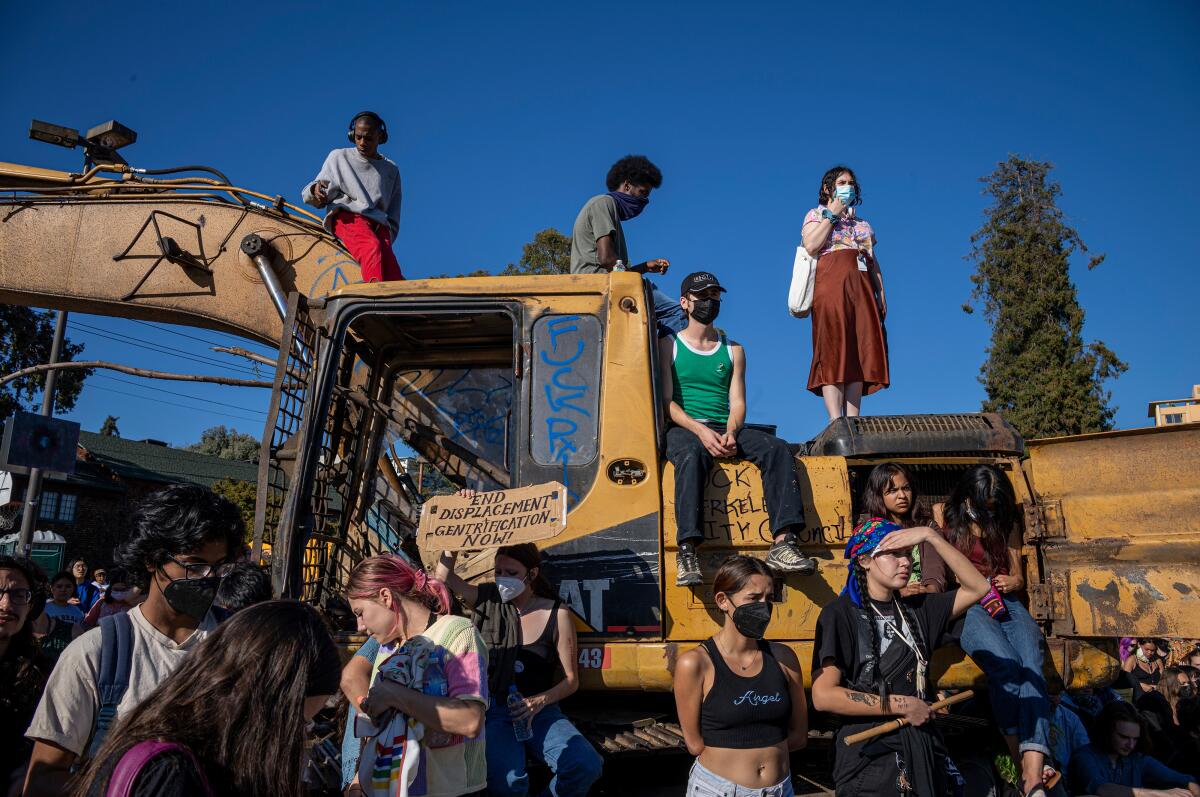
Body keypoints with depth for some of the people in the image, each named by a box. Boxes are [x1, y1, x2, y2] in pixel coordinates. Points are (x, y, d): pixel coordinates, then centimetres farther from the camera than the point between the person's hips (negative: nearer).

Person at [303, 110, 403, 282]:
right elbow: (312, 197, 17)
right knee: (373, 247, -39)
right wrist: (315, 190, -9)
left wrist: (387, 239, 3)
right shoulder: (339, 157, 20)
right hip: (347, 216, -3)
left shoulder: (391, 170, 25)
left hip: (378, 223, 4)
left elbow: (393, 218, 23)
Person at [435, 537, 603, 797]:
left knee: (587, 766, -24)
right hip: (491, 711, -1)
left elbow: (571, 680, 1)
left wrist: (539, 701, -16)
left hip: (539, 712, 1)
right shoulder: (487, 600, 4)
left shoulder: (556, 615, -1)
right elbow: (443, 577, -4)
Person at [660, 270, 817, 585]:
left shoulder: (733, 350, 21)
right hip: (683, 429, -3)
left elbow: (737, 403, 10)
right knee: (692, 454, -39)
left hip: (726, 430, 4)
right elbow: (666, 401, -1)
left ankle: (782, 543, -35)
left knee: (777, 447, -24)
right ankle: (687, 550, -47)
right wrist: (700, 430, -18)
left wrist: (730, 434, -13)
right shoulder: (668, 345, 11)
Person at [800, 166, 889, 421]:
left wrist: (881, 292, 9)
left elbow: (874, 261, 22)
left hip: (861, 286, 5)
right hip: (831, 283, -5)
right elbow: (811, 246, -5)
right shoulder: (816, 214, 16)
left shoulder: (862, 223, 30)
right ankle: (836, 422, -23)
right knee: (833, 351, -16)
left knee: (860, 352, -7)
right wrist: (831, 215, 0)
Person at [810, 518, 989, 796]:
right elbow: (823, 696, -20)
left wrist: (931, 535, -8)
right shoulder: (840, 614, -12)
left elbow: (977, 588, 0)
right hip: (868, 758, -5)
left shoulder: (916, 608, 6)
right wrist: (901, 705, -15)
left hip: (925, 752, 6)